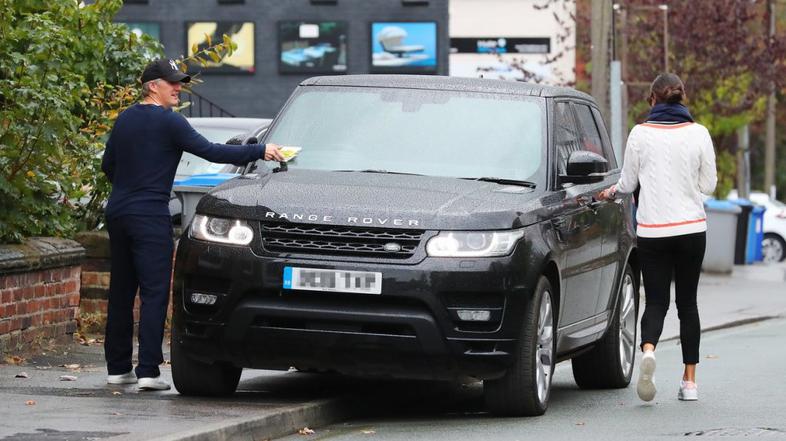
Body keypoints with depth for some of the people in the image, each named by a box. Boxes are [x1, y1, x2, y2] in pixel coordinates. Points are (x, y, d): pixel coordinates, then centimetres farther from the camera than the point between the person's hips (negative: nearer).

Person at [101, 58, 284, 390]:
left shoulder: (125, 118, 12)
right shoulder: (168, 121, -10)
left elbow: (108, 164, 19)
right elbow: (211, 152, -15)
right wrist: (261, 151, -11)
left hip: (117, 213, 8)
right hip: (150, 217, -8)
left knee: (121, 290, 12)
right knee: (154, 292, -6)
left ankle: (118, 367, 16)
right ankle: (148, 371, -12)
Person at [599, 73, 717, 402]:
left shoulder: (641, 134, -5)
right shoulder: (698, 134, -3)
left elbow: (628, 183, 3)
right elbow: (708, 184, 3)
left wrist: (611, 192, 25)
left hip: (652, 230, -1)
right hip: (691, 227, 1)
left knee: (656, 301, 4)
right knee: (687, 302, 11)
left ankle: (648, 350, -28)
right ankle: (689, 380, 10)